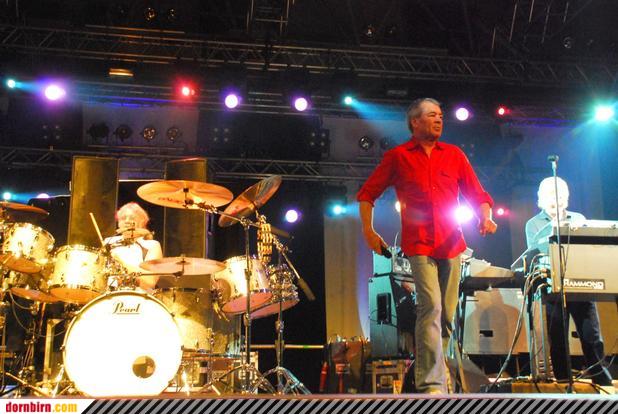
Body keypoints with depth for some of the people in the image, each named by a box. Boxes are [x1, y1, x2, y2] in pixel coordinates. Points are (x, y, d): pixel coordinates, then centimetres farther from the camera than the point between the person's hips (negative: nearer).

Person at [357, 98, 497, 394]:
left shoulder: (454, 155, 12)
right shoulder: (397, 156, 5)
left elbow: (478, 194, 11)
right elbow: (367, 193, 11)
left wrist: (485, 217, -9)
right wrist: (368, 230, 3)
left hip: (451, 244, 4)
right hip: (419, 245, -4)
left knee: (447, 313, 9)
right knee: (430, 307, -17)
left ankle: (434, 363, 32)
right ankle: (431, 384, -18)